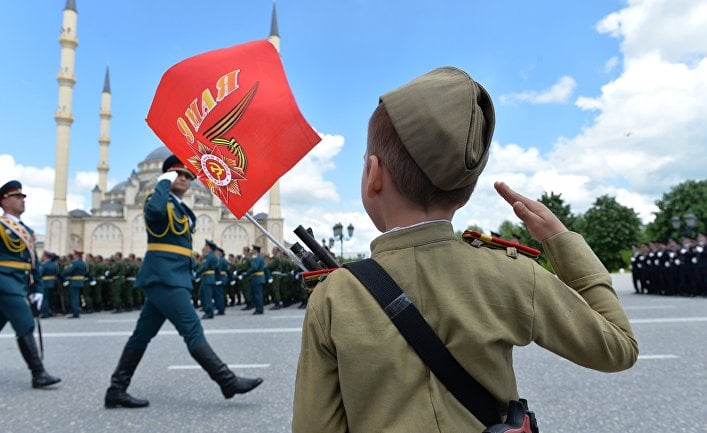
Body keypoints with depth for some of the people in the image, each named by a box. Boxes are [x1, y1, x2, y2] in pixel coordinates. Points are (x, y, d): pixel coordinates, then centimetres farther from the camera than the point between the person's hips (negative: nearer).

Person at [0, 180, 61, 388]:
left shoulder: (27, 231, 18)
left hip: (19, 285, 8)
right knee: (25, 326, -12)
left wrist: (37, 290, 14)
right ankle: (38, 374, -10)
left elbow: (34, 262, 18)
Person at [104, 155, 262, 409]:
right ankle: (228, 382, -6)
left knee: (142, 335, 12)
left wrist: (187, 284, 24)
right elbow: (153, 210, -32)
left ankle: (116, 391, 20)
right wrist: (164, 182, -18)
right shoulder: (161, 201, -6)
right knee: (193, 330, -9)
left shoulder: (182, 209, 21)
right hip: (164, 278, -10)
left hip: (170, 277, 10)